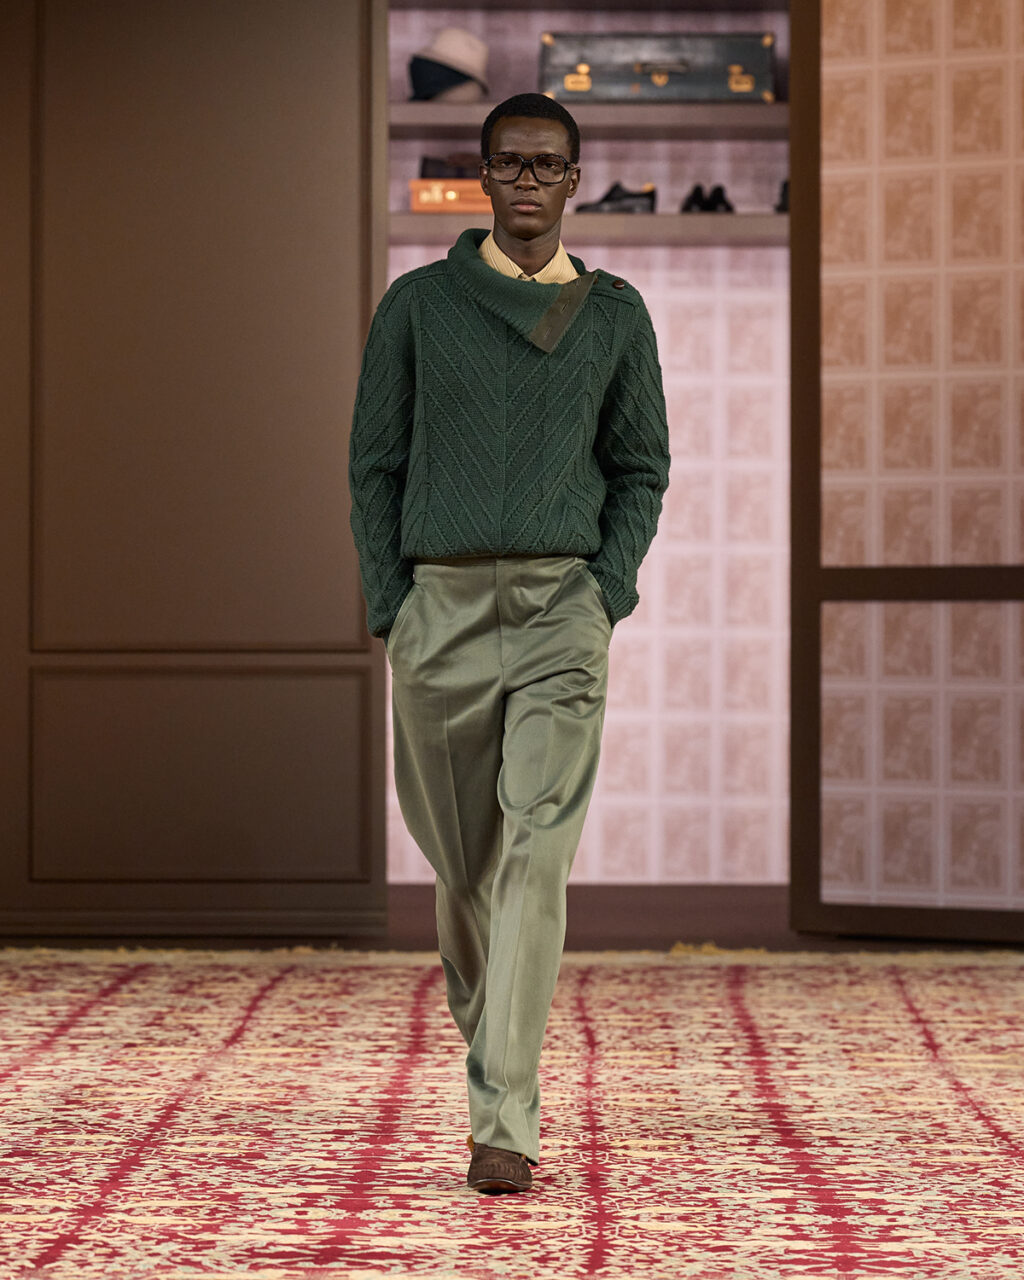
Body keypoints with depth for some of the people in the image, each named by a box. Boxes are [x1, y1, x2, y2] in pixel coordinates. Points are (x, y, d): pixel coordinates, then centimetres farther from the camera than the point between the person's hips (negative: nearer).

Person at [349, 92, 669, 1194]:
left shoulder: (615, 314, 10)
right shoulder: (418, 305, 7)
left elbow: (641, 470, 14)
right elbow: (375, 464, 8)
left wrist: (607, 595, -1)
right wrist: (391, 609, -1)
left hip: (564, 606, -1)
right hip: (441, 602, 1)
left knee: (538, 854, -13)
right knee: (460, 855, 9)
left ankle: (504, 1125, -16)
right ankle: (489, 1046, 36)